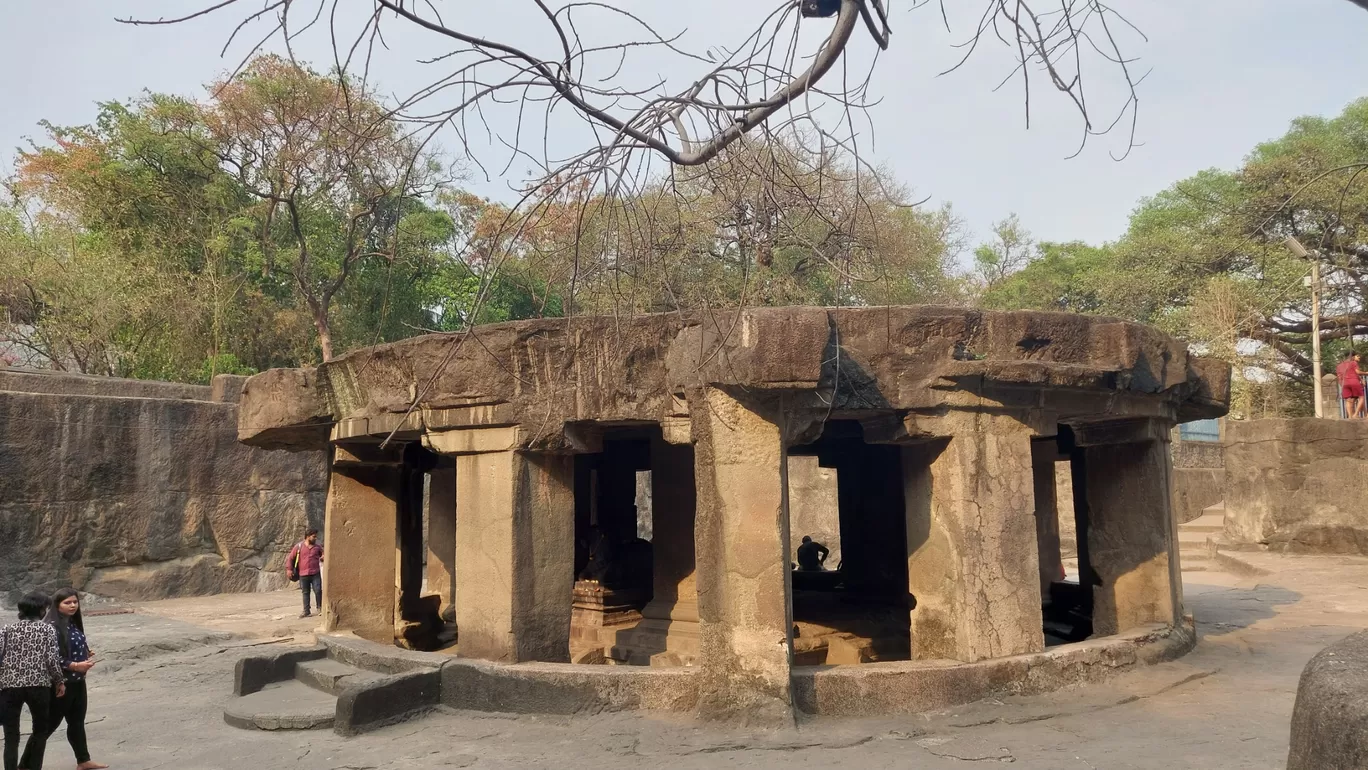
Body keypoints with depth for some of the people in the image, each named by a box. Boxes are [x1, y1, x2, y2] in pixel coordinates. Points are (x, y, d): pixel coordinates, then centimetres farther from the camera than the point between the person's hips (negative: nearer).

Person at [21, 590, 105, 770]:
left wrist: (89, 658, 1)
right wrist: (74, 666, -21)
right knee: (49, 724, 0)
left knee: (77, 722, 17)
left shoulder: (75, 623, 8)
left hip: (78, 681, 8)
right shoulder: (52, 626, -17)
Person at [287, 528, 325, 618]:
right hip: (303, 574, -1)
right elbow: (290, 558, 6)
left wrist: (323, 557, -3)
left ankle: (320, 608, 13)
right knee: (305, 593, 7)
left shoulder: (317, 547, 8)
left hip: (315, 574, 1)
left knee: (318, 591, -6)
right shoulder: (299, 546, 2)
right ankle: (306, 611, 14)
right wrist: (289, 569, -1)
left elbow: (323, 554, 21)